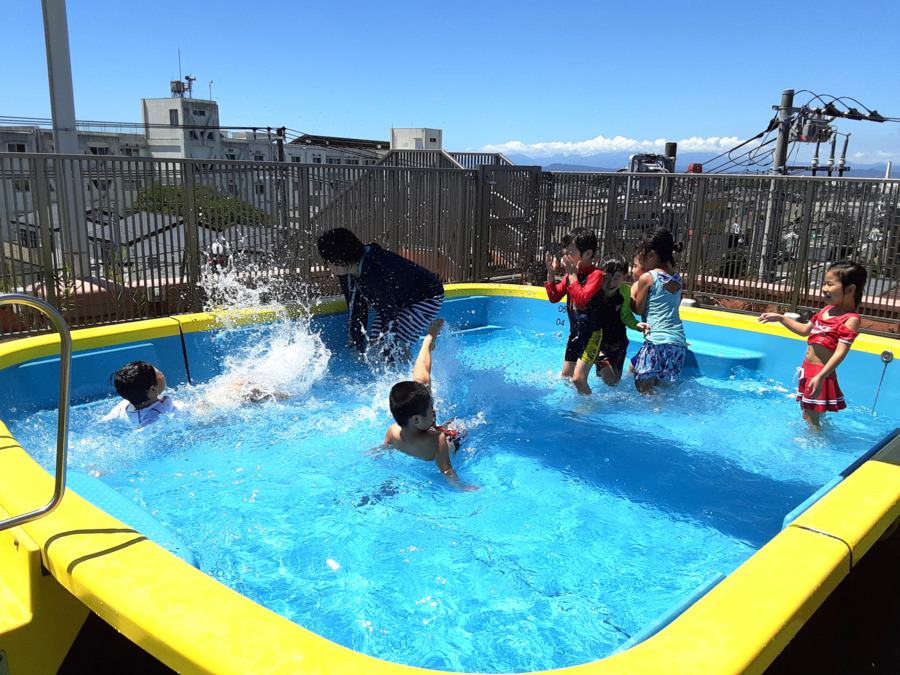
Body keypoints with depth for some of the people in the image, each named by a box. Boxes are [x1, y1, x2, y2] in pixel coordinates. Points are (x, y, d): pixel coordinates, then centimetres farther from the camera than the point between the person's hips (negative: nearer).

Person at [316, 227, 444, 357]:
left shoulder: (376, 271, -39)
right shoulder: (346, 274, -11)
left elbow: (389, 317, -34)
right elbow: (356, 311, -4)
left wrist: (386, 352, -28)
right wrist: (360, 349, -5)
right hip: (399, 301, 8)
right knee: (374, 344, -4)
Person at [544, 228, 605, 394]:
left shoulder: (595, 274, -16)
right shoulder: (570, 274, 6)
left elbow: (582, 300, -29)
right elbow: (554, 297, 10)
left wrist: (572, 275, -24)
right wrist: (551, 273, -1)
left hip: (591, 334, -8)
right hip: (574, 332, 8)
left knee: (578, 378, -15)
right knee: (565, 376, 15)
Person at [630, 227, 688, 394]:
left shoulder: (647, 278, -7)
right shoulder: (677, 278, 11)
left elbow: (639, 310, -1)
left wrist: (632, 292, 15)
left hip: (657, 342, -7)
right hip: (679, 342, 7)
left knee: (644, 385, -1)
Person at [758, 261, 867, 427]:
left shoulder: (851, 320, -18)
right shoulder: (826, 310, 7)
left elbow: (840, 352, -26)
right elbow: (805, 330, 23)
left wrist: (820, 377, -34)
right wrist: (780, 318, 17)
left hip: (821, 374, -9)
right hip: (807, 369, 9)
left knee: (812, 421, -2)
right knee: (805, 416, 20)